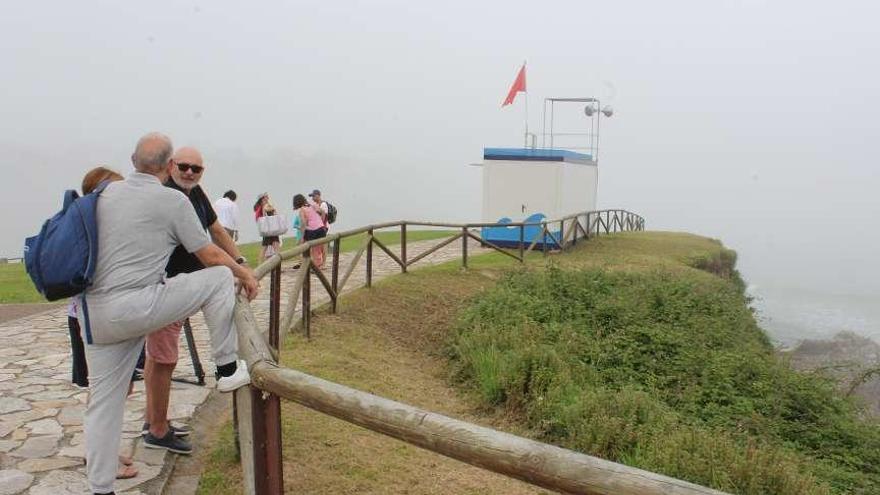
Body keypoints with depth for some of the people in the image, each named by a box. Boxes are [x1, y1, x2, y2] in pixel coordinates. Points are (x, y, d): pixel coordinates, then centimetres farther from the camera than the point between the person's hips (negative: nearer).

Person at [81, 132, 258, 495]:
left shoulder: (106, 193, 14)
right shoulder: (173, 200, -4)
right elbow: (211, 255, 0)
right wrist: (245, 274, 17)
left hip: (94, 314, 7)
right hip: (137, 308, -7)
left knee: (103, 402, 15)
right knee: (220, 278, 6)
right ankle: (228, 369, 11)